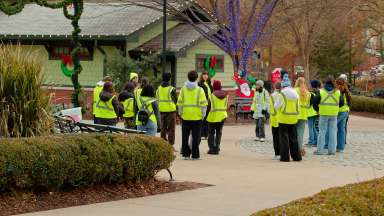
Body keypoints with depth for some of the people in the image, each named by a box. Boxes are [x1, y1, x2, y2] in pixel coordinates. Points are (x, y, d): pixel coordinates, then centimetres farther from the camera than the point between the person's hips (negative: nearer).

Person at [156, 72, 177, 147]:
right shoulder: (171, 89, -12)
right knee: (171, 129, 1)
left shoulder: (158, 89, 5)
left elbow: (157, 99, 11)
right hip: (171, 110, -5)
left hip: (161, 110, 5)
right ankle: (170, 145, -1)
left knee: (163, 128, 14)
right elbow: (175, 100, -7)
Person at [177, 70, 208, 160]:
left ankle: (185, 153, 11)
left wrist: (180, 113, 11)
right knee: (196, 137, 3)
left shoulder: (183, 89, 2)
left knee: (185, 136, 11)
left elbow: (179, 103, 2)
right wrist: (203, 115, 2)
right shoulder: (199, 90, -6)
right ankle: (195, 155, 3)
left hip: (185, 116, 2)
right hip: (197, 116, -2)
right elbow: (203, 104, -7)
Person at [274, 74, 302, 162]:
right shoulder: (295, 94, 4)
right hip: (293, 119, 5)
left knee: (284, 138, 0)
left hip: (283, 119, -5)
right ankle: (296, 156, 15)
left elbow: (276, 106, -8)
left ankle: (285, 157, -2)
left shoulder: (282, 94, -14)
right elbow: (297, 106, 12)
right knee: (293, 138, 13)